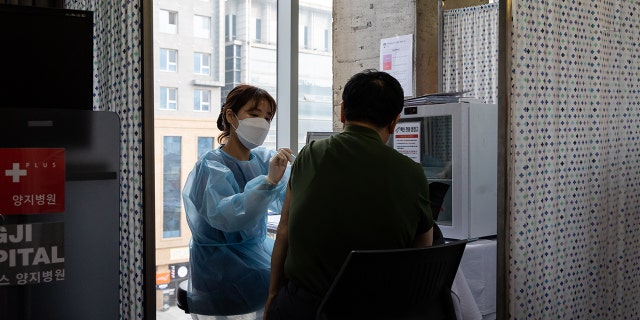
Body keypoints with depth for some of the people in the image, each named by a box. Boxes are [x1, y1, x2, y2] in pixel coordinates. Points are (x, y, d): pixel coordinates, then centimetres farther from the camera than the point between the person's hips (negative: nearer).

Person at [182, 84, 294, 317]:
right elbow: (224, 216, -32)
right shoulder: (212, 165, -14)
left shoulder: (264, 158, 3)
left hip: (257, 246, 6)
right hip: (221, 261, -6)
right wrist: (268, 180, -43)